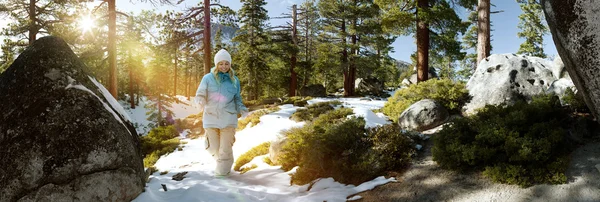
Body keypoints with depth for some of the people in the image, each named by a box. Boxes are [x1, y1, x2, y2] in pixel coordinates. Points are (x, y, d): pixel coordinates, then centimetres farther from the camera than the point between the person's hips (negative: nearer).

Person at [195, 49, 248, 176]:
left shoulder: (234, 80, 8)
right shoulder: (208, 78, 1)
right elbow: (200, 94, 0)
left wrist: (242, 109, -2)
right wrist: (201, 101, -23)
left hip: (228, 119, 0)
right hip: (211, 118, 0)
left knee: (225, 149, -4)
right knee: (213, 148, 8)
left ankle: (222, 172, 15)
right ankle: (221, 161, 39)